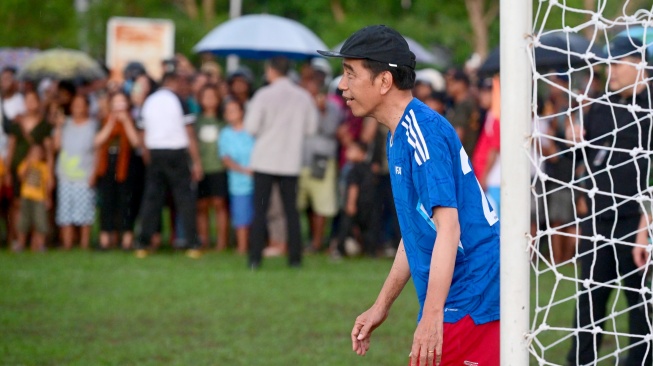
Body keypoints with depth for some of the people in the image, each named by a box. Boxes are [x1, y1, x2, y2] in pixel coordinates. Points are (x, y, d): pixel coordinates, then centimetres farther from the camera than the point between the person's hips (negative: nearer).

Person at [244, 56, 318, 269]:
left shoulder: (264, 95, -10)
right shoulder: (304, 97, 1)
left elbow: (251, 128, -10)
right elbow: (311, 128, 7)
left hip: (265, 159, -3)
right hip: (291, 161, 3)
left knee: (260, 209, 1)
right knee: (291, 210, 9)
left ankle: (255, 257, -4)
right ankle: (295, 257, 7)